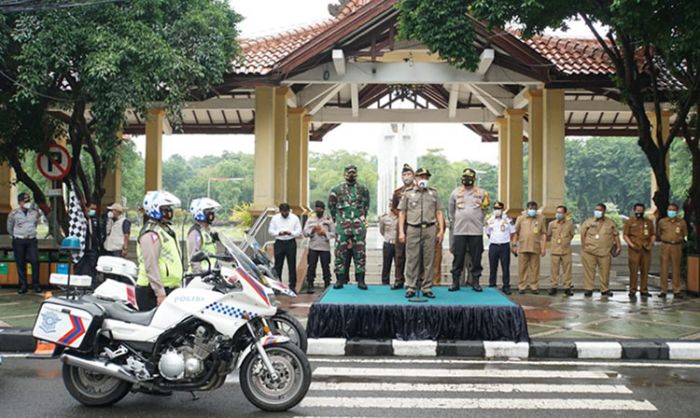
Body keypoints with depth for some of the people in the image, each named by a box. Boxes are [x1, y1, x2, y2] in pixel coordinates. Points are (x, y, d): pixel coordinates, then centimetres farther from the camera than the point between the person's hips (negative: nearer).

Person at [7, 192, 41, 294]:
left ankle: (36, 284, 0)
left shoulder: (35, 212, 3)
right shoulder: (13, 214, -3)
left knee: (35, 261, -11)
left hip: (32, 240, 1)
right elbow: (9, 228, 12)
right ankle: (23, 286, 10)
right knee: (20, 264, 2)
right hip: (18, 241, -1)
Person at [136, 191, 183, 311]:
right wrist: (160, 294, -22)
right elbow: (151, 266, -20)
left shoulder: (166, 230, 18)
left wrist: (177, 286, 22)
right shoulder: (151, 233, -14)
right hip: (152, 292, -10)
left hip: (169, 288, 10)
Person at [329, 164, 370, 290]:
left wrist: (362, 218, 13)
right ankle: (340, 279, 7)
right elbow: (331, 206, 12)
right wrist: (337, 218, 10)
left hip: (359, 227, 1)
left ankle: (360, 280, 5)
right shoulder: (337, 189, 3)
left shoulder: (363, 189, 8)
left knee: (360, 253, 1)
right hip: (342, 227, -1)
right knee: (340, 253, -1)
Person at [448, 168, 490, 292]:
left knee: (476, 258, 3)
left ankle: (475, 281, 12)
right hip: (459, 231, 0)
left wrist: (479, 223, 11)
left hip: (476, 231, 0)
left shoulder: (482, 193, 6)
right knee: (458, 257, 2)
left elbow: (485, 209, 15)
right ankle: (455, 281, 8)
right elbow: (451, 211, 16)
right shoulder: (456, 192, 8)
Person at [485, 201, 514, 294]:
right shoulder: (490, 221, 8)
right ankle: (491, 286, 12)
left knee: (505, 268, -1)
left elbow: (512, 232, 9)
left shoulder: (508, 220, 1)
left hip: (505, 246, -2)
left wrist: (506, 240, 11)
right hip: (493, 246, 2)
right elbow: (488, 233, 19)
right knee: (492, 267, 5)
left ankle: (506, 287, 4)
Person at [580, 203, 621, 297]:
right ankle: (588, 289, 3)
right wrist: (583, 246, -1)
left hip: (605, 252, 1)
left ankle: (604, 290, 18)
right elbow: (583, 234, 6)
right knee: (589, 271, -3)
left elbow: (616, 235, 11)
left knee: (605, 271, 6)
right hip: (589, 252, -1)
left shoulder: (610, 223, 10)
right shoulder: (588, 222, 6)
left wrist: (618, 247, 3)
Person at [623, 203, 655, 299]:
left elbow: (653, 234, 17)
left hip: (646, 249, 3)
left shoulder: (649, 222, 15)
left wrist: (651, 244, 0)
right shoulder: (629, 222, 6)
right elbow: (625, 235, 2)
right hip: (634, 250, -3)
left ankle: (644, 290, 12)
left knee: (645, 270, 4)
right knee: (633, 271, -4)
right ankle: (632, 291, 1)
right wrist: (631, 245, -11)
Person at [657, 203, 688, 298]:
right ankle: (663, 290, 4)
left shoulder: (682, 222, 6)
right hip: (665, 246, 0)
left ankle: (676, 291, 8)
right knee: (664, 268, -1)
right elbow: (658, 233, 17)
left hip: (677, 247, 0)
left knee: (676, 269, 2)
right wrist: (664, 239, 8)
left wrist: (679, 239, 0)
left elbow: (685, 235, 12)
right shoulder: (662, 221, 7)